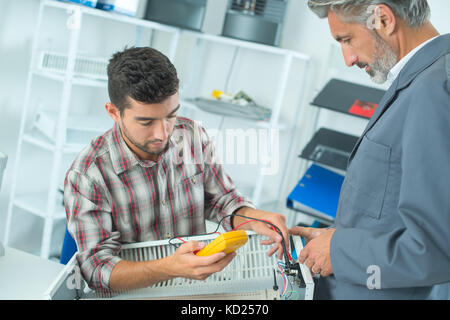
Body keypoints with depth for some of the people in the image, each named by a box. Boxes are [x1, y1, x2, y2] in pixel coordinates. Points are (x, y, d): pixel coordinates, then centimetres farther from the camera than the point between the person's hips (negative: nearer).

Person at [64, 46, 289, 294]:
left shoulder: (193, 136, -3)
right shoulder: (86, 176, -17)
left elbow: (221, 199, 7)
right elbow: (97, 268, -20)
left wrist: (253, 218, -16)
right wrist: (170, 269, -37)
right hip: (135, 294, -2)